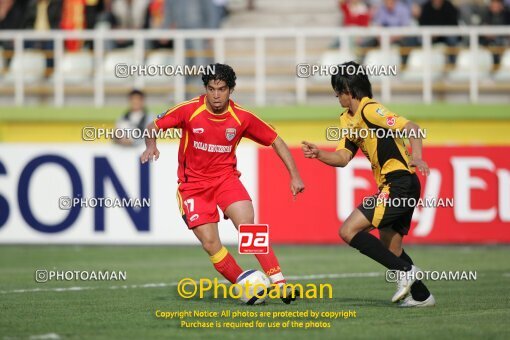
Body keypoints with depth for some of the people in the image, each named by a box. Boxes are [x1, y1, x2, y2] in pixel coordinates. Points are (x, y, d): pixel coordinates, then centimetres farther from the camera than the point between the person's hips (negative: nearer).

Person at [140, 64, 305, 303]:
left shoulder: (241, 118, -9)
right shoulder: (189, 110, -13)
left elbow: (275, 141, 2)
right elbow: (153, 127, -3)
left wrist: (294, 176, -4)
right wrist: (151, 145, -25)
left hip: (226, 177, 0)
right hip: (193, 184, 0)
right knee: (210, 243, -11)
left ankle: (280, 286, -23)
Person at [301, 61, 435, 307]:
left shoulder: (369, 110, -13)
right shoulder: (349, 120, 16)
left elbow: (411, 127, -23)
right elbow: (343, 157, 14)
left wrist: (417, 157, -39)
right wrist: (318, 154, -4)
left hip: (399, 183, -10)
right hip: (393, 187, 10)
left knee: (349, 231, -13)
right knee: (390, 248, 16)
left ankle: (404, 270, -14)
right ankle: (421, 295, 20)